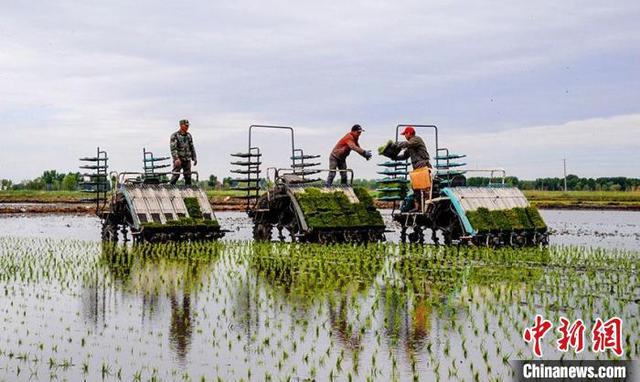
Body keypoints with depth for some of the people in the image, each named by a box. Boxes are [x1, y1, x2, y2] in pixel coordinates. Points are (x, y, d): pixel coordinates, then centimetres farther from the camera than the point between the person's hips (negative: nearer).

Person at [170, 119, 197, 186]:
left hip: (187, 160, 5)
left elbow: (192, 148, 19)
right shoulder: (175, 136, -7)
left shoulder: (189, 136, 12)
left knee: (188, 176, 4)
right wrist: (176, 159, -24)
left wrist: (194, 158, 14)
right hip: (178, 160, -5)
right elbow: (173, 148, -14)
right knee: (176, 175, -10)